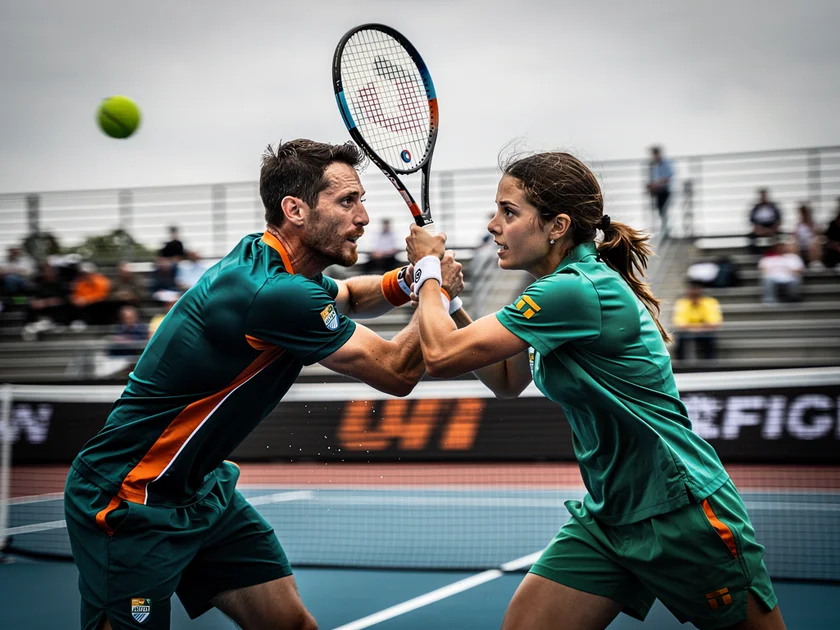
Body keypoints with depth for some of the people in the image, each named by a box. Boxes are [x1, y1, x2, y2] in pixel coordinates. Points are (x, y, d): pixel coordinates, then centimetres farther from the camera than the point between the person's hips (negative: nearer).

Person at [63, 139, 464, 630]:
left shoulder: (265, 260, 2)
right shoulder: (276, 293, -27)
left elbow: (348, 297, 25)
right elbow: (397, 373, -17)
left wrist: (406, 279, 4)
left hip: (203, 490, 10)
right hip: (129, 501, -10)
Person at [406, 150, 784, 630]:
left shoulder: (576, 291, -23)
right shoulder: (564, 285, 6)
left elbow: (442, 357, -20)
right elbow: (507, 383, 19)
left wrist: (429, 269, -4)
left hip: (683, 516, -9)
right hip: (606, 516, 9)